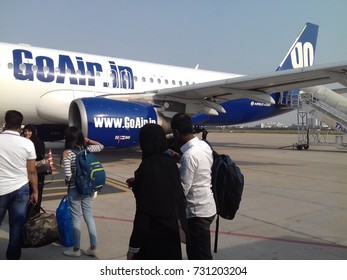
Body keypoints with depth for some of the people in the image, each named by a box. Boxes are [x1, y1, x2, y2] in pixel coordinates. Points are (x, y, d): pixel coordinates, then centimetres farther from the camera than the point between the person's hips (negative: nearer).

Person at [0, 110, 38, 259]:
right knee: (17, 227, 8)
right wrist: (35, 191, 8)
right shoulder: (27, 143, -5)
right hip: (20, 189, 0)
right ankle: (13, 258, 17)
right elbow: (32, 171, -2)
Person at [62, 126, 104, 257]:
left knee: (76, 218, 7)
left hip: (74, 190, -5)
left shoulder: (67, 153, -14)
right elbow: (101, 146, 20)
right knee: (89, 217, 13)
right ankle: (93, 248, 19)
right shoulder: (87, 148, 0)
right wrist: (87, 140, 11)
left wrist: (66, 182, 0)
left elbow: (68, 175, -20)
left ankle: (76, 249, 19)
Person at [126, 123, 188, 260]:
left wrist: (133, 246, -14)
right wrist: (138, 183, 18)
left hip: (153, 233, -7)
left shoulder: (146, 167, -22)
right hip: (172, 228, 8)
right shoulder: (170, 162, 0)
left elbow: (143, 212, -21)